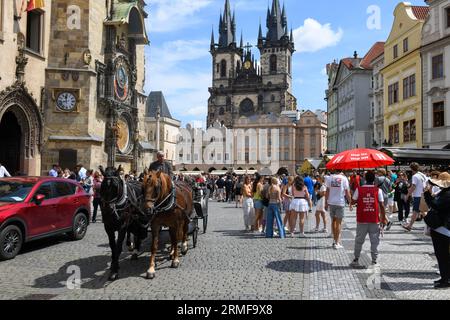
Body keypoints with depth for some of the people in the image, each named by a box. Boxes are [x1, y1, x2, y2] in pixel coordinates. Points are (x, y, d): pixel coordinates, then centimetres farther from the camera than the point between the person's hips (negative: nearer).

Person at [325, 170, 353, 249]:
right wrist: (350, 203, 4)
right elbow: (347, 193, -5)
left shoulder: (330, 178, 2)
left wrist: (326, 203, 10)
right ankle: (337, 243, 3)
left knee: (333, 221, 16)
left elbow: (327, 191, 2)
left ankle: (335, 240, 22)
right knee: (339, 223, 2)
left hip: (331, 202, 3)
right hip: (340, 203, -3)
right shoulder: (344, 178, -5)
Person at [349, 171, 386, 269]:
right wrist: (383, 218, 3)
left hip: (362, 220, 1)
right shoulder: (378, 190, -4)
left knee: (359, 241, 11)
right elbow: (382, 205, -4)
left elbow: (353, 201, -1)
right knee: (374, 241, 9)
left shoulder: (359, 189, -4)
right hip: (375, 221, 0)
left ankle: (356, 260, 14)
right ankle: (374, 261, 12)